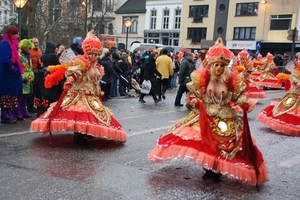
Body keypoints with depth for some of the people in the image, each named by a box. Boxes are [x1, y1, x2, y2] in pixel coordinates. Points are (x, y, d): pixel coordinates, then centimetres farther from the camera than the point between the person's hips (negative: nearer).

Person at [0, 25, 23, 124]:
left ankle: (9, 116, 19)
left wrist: (18, 69, 9)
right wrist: (13, 69, -15)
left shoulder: (12, 43, 15)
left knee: (11, 96, 12)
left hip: (11, 75, 9)